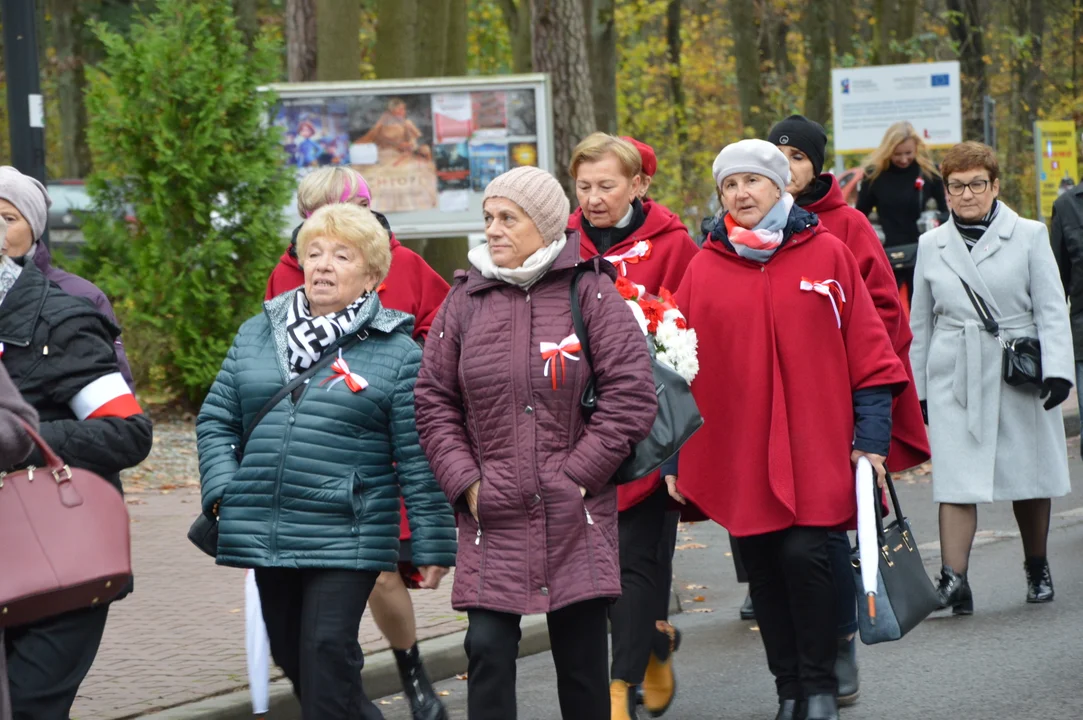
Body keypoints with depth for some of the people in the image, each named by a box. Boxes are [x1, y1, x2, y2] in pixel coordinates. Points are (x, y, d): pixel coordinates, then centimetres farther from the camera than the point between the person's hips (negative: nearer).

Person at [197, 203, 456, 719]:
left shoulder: (397, 353, -1)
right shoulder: (257, 335, 11)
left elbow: (419, 461, -2)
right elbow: (217, 420, 13)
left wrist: (432, 546, -4)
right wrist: (223, 494, -2)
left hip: (347, 539, -5)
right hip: (266, 538, 5)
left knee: (327, 656, -12)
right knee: (291, 656, 13)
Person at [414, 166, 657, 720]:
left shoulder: (589, 292, -1)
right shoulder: (465, 301, 8)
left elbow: (631, 395, -5)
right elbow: (434, 403, 11)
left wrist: (577, 473, -9)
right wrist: (464, 481, -1)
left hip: (576, 515, -2)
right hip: (493, 516, 2)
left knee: (582, 655, 5)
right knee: (488, 648, -7)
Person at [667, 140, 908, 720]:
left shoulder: (827, 254, 2)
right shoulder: (706, 268, 6)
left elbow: (867, 348, 3)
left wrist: (873, 435, -2)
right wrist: (675, 457, 5)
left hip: (816, 446, -2)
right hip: (738, 451, 2)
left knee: (805, 554, -12)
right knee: (762, 565, 5)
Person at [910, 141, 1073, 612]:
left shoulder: (1029, 236, 3)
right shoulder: (931, 246, 10)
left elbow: (1051, 310, 0)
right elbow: (921, 323, 15)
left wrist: (1057, 370, -11)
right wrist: (918, 389, 14)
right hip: (954, 380, 1)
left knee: (1029, 478, 9)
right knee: (955, 480, -10)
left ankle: (1037, 570, 27)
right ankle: (954, 581, -17)